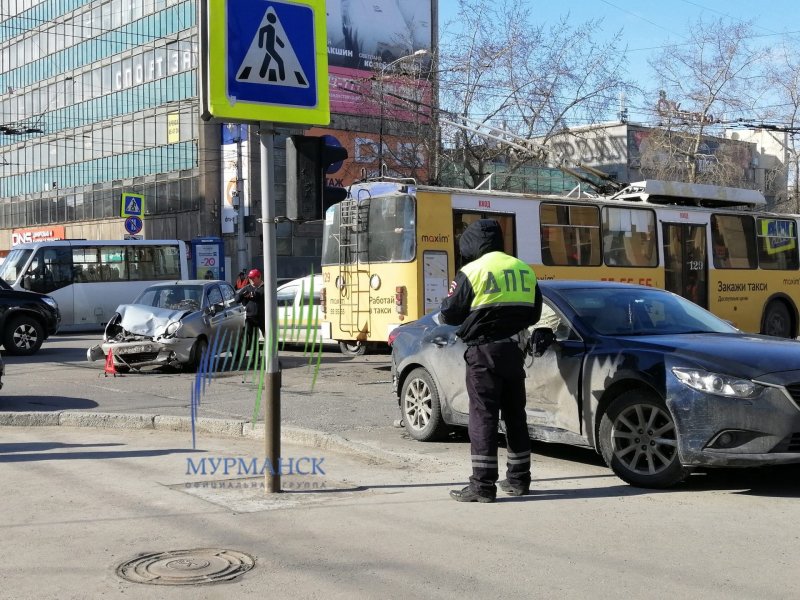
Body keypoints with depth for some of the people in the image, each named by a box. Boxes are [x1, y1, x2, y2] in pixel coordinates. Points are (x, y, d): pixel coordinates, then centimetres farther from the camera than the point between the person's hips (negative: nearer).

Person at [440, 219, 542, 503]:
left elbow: (450, 315, -6)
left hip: (484, 351, -6)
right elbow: (534, 314, 14)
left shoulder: (472, 272, -10)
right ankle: (519, 479, 21)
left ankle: (482, 485, -6)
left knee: (483, 416, -4)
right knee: (515, 415, 14)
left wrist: (450, 297, 14)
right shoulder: (524, 270, 8)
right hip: (514, 349, 6)